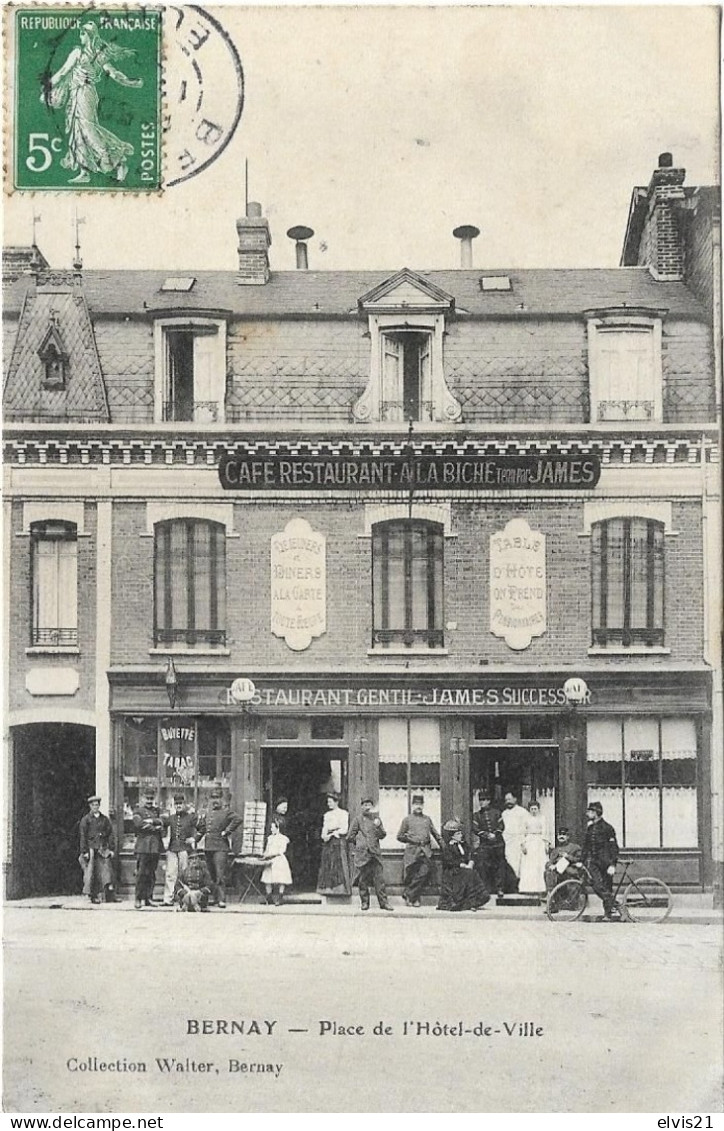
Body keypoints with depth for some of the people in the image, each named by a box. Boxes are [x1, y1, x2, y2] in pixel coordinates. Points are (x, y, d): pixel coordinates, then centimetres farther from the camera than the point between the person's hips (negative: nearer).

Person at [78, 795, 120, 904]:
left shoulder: (104, 819, 13)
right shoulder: (86, 819, 2)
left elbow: (111, 834, 13)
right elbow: (82, 836, -2)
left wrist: (112, 849, 5)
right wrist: (84, 852, -8)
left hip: (104, 849, 3)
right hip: (91, 849, -3)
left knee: (107, 871, -2)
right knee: (92, 874, -1)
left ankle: (111, 895, -2)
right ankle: (94, 896, 4)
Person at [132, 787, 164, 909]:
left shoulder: (157, 810, 19)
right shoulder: (138, 810, 4)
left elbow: (161, 822, 7)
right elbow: (138, 824, -11)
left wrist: (149, 821, -8)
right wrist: (154, 828, -6)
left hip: (155, 846, 5)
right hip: (143, 845, -5)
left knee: (151, 874, 5)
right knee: (141, 873, -9)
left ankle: (148, 898, 9)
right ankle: (138, 899, -8)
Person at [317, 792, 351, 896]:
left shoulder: (343, 813, 2)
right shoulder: (327, 815, 20)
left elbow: (344, 830, -5)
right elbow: (324, 828, 16)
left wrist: (332, 835, -10)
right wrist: (324, 836, -5)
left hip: (338, 841, -6)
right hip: (328, 842, 6)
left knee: (338, 865, -11)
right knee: (327, 865, -3)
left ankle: (340, 888, -12)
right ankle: (328, 889, -4)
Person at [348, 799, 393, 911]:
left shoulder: (376, 819, 15)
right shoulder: (358, 820, 7)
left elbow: (382, 836, 6)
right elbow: (350, 837, 8)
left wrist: (378, 826, -10)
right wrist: (359, 842, 6)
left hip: (375, 853, 2)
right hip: (362, 853, -1)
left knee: (379, 878, -5)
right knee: (362, 879, 0)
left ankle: (384, 902, -5)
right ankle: (364, 903, 8)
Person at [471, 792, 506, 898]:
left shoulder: (496, 812, 8)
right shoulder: (476, 815, 9)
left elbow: (501, 826, 4)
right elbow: (475, 829, -1)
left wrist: (495, 834, -12)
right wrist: (487, 835, -13)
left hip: (497, 843, 0)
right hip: (484, 844, 0)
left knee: (499, 866, 2)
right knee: (481, 865, -10)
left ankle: (500, 889, 9)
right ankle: (484, 889, -4)